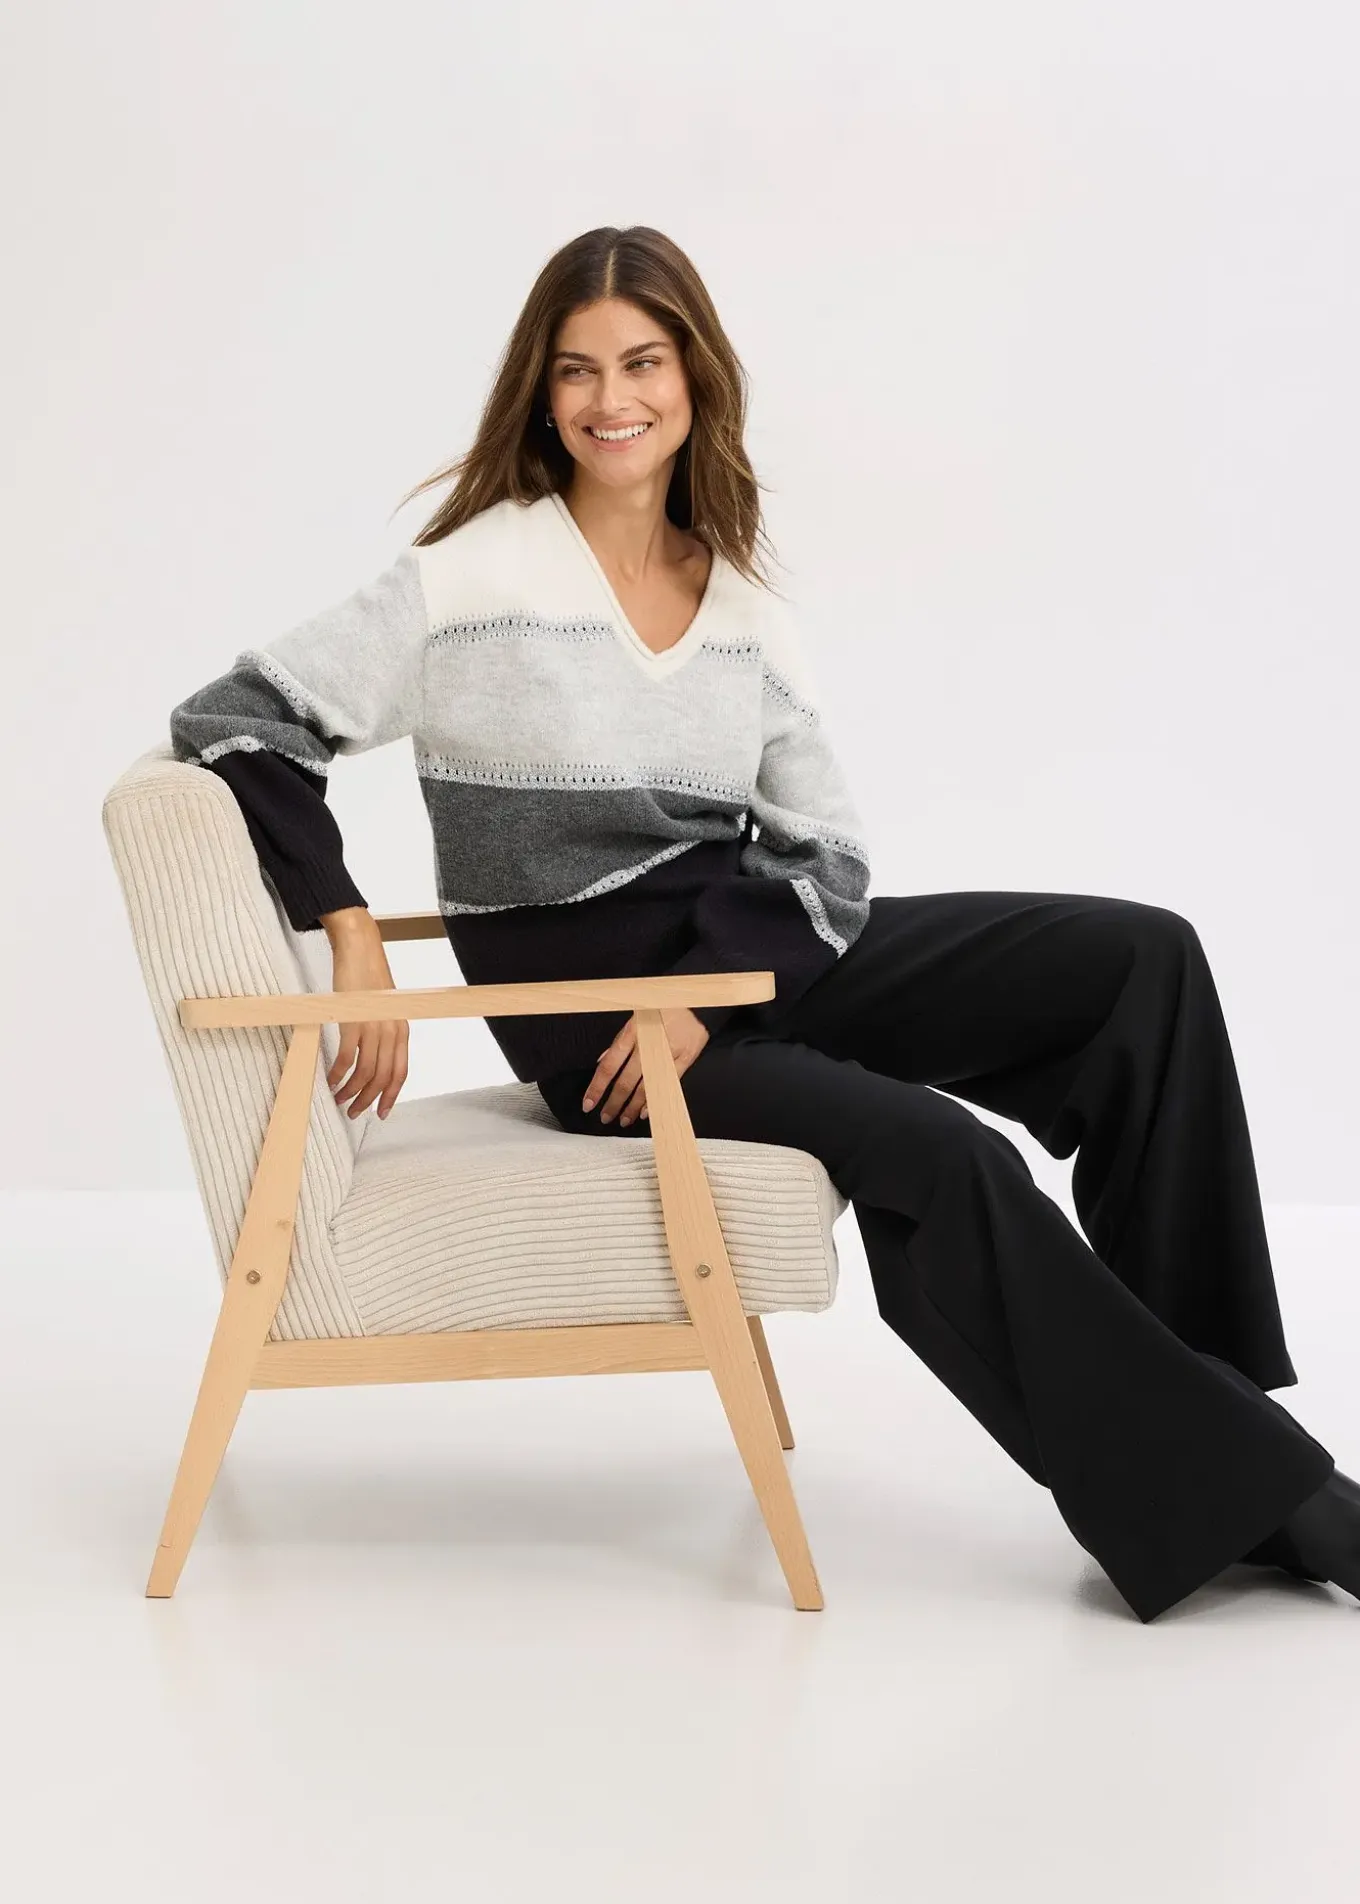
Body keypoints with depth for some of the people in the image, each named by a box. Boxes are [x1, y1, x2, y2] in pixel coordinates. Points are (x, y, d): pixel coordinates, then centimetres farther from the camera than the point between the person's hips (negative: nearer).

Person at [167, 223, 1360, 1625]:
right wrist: (351, 936, -17)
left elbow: (824, 858, 6)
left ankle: (1189, 1379, -7)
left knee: (1141, 960, -10)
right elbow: (234, 722, -7)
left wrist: (704, 994, -13)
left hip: (748, 960, 6)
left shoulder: (743, 601, 9)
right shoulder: (471, 578, -5)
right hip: (586, 1010, -6)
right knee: (940, 1158, -29)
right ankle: (1227, 1488, -16)